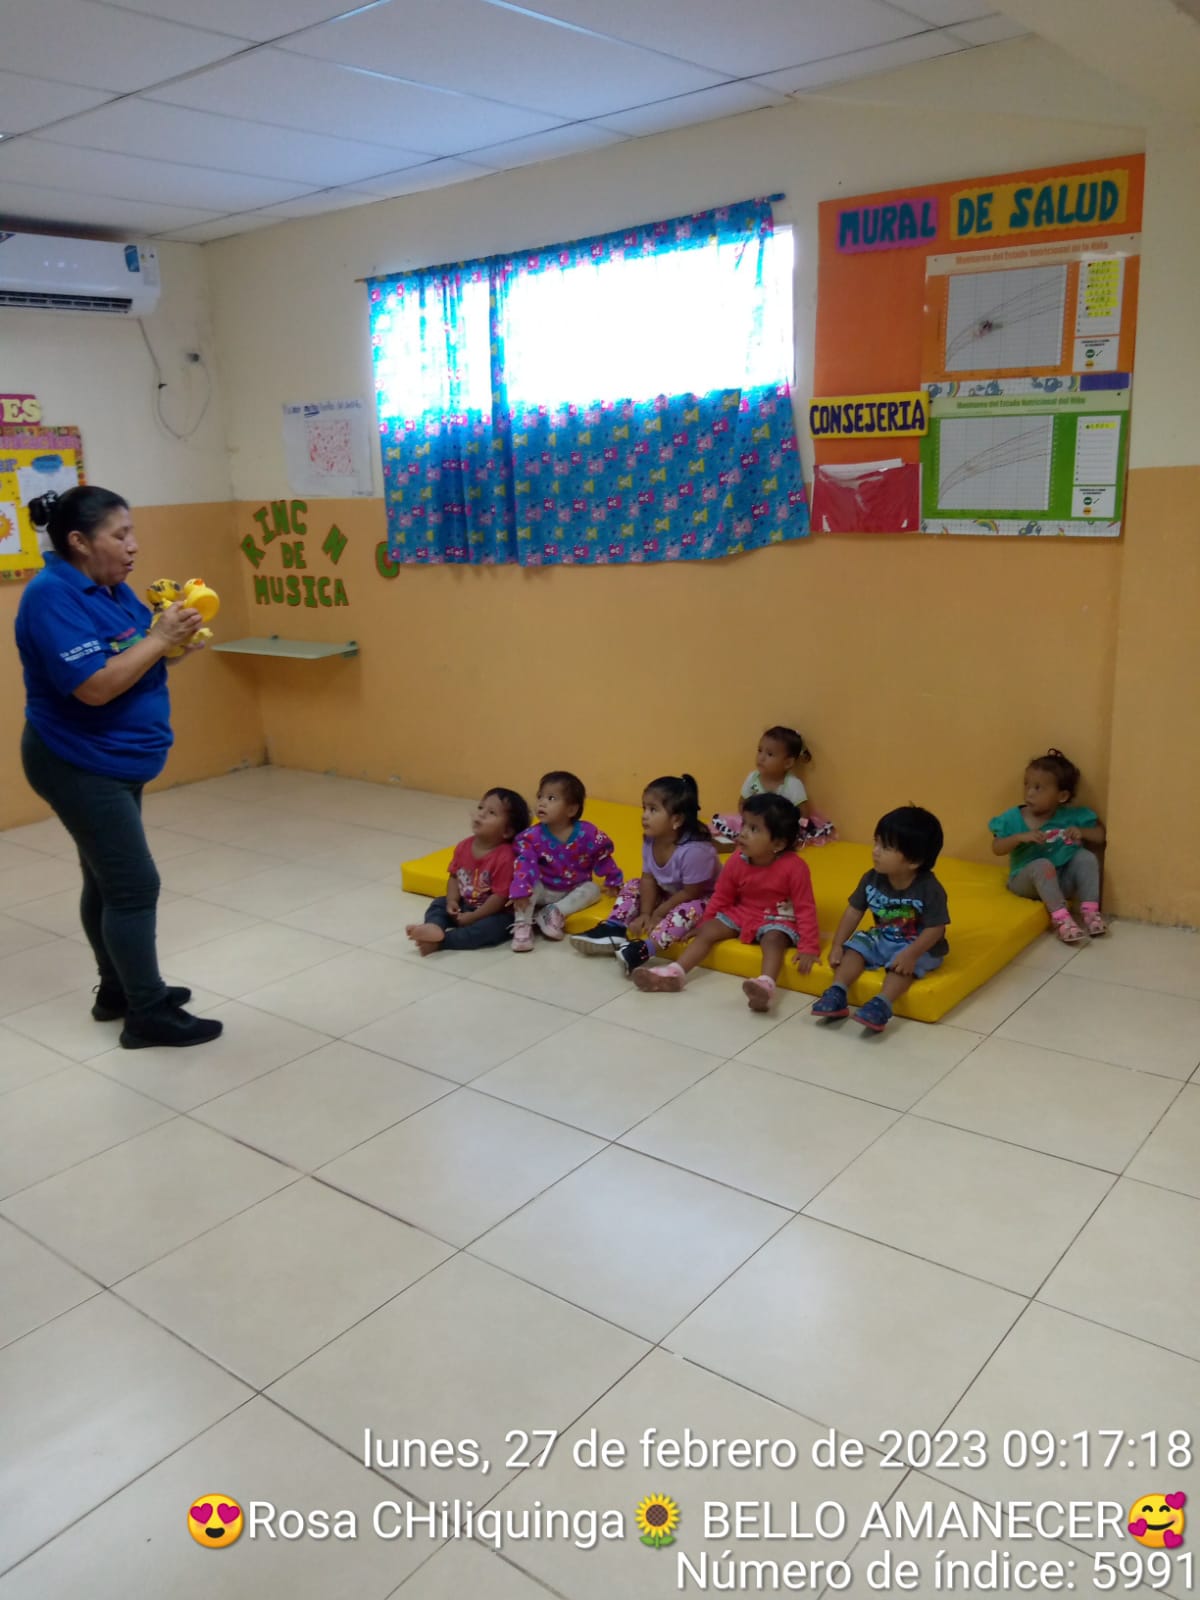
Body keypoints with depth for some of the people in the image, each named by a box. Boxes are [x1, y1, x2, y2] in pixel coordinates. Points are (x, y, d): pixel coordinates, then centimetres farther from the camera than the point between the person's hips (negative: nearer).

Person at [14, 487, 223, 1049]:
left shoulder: (111, 588, 6)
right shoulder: (52, 597, -21)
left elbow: (130, 660, 13)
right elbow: (95, 686, -28)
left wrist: (173, 642, -6)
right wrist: (160, 638, -23)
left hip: (113, 762, 9)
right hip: (79, 767, -9)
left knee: (109, 880, 17)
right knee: (135, 886, -7)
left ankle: (119, 990, 30)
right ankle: (148, 1016, 3)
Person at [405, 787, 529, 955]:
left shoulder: (505, 857, -25)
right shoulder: (463, 847, -4)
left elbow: (500, 896, -25)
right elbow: (454, 876, 7)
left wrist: (472, 918, -22)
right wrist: (452, 901, -11)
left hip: (492, 912, -7)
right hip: (464, 906, 7)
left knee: (494, 926, -34)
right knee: (439, 903, -1)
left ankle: (439, 942, -41)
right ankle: (435, 927, -35)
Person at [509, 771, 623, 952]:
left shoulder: (588, 833, -17)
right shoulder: (532, 836, -18)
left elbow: (603, 857, -3)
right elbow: (525, 864, -27)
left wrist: (614, 881, 3)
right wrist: (520, 890, -40)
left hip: (575, 889, 1)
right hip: (545, 890, -1)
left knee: (592, 889, -23)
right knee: (528, 886, -27)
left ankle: (556, 912, -25)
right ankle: (522, 926, -24)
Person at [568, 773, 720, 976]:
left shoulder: (694, 850, -34)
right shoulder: (651, 841, -12)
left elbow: (690, 893, -27)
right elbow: (648, 879, -5)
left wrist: (657, 915, -19)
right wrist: (645, 914, -17)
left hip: (701, 898, -8)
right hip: (669, 893, 8)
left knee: (689, 910, -37)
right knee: (633, 885, 0)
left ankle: (645, 949, -51)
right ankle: (613, 930, -14)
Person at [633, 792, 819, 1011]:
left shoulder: (794, 867, -24)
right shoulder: (736, 862, -10)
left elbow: (805, 908, -19)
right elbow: (721, 898, 5)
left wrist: (808, 947, -24)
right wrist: (701, 924, 8)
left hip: (777, 919, -6)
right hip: (740, 913, 6)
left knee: (773, 939, -37)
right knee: (707, 931, -10)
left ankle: (766, 985, -61)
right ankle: (675, 973, -19)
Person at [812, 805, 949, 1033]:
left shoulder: (929, 889, -25)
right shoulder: (871, 879, -10)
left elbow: (935, 929, -24)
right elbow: (854, 911, -4)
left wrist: (911, 954, -36)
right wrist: (837, 945, -10)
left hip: (919, 946, -6)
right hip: (882, 939, 6)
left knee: (902, 964, -33)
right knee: (855, 946, -14)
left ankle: (882, 1004, -46)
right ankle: (837, 994, -25)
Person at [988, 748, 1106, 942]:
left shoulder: (1072, 817, -3)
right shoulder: (1014, 818, -9)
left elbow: (1101, 835, 2)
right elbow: (997, 848, -12)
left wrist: (1082, 833, -18)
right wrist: (1021, 837, -28)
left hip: (1062, 880, 3)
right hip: (1027, 881, -3)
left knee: (1086, 857, -20)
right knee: (1043, 865, -34)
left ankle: (1090, 910, -20)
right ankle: (1060, 917, -34)